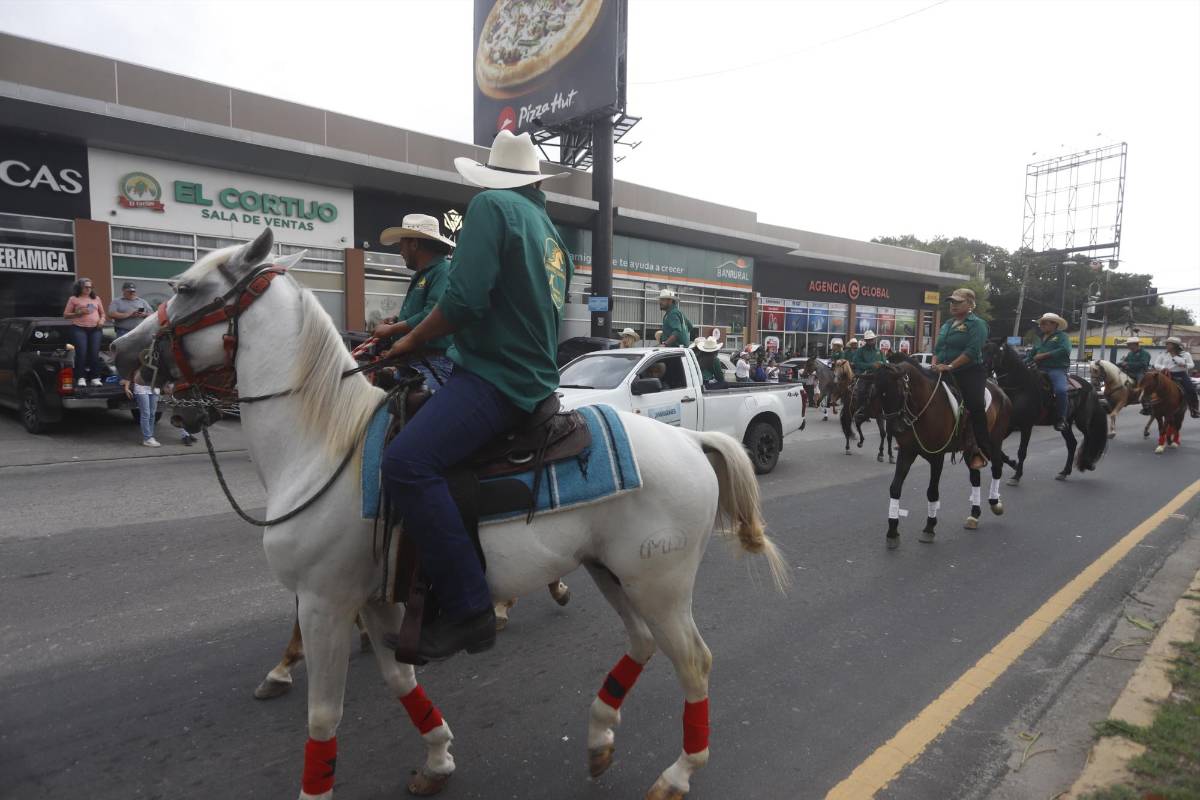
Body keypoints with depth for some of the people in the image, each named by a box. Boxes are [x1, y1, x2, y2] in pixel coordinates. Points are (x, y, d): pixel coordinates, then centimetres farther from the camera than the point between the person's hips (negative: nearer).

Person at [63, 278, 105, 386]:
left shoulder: (96, 299, 17)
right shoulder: (73, 299, 7)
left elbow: (102, 313, 22)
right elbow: (66, 314, 7)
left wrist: (102, 320, 2)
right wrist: (79, 313, -8)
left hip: (95, 329, 3)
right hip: (79, 329, -3)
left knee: (95, 354, -4)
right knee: (81, 353, -11)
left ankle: (95, 378, -1)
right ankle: (81, 378, -6)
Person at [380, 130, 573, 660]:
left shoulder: (491, 204, -6)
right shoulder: (553, 233, 21)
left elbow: (464, 300, -19)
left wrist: (411, 342, -3)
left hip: (495, 376, -10)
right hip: (534, 376, 10)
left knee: (406, 462, -25)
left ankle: (468, 609, -24)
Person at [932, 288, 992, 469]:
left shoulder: (977, 324, -3)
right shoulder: (947, 324, 20)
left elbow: (972, 351, -16)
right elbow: (937, 349, 22)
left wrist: (950, 366, -25)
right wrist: (935, 365, 1)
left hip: (970, 373, -7)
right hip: (945, 374, 8)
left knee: (975, 406, -21)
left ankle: (981, 452, -15)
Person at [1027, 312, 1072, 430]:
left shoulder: (1061, 336, 4)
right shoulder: (1040, 340, 24)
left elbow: (1064, 350, -15)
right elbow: (1031, 355, 23)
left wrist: (1044, 355, -14)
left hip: (1057, 369, -7)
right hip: (1040, 370, 8)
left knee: (1060, 390, -33)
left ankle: (1061, 419, -23)